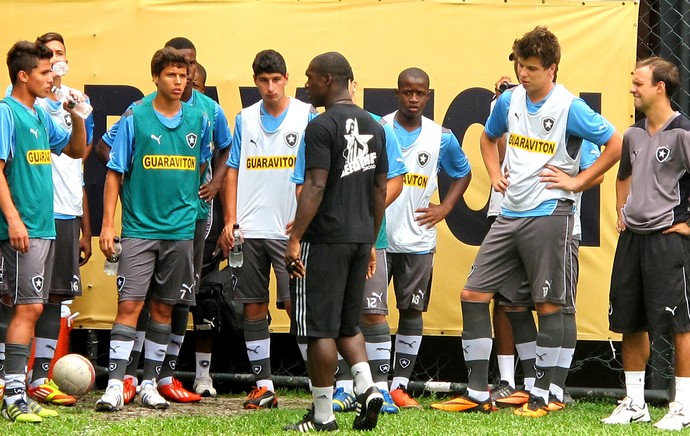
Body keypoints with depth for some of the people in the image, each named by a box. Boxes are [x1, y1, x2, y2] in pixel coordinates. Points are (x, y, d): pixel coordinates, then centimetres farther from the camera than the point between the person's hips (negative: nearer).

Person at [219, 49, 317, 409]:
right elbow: (233, 171, 12)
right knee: (253, 308, 5)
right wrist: (230, 221, 3)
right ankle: (263, 386, 12)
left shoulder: (306, 117, 0)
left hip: (290, 230, -4)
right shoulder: (245, 119, 10)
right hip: (249, 230, 4)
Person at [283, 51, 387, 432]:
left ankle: (322, 416, 2)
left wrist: (295, 238, -18)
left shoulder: (322, 127, -12)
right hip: (360, 238, 8)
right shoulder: (373, 126, 13)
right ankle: (367, 388, 0)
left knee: (321, 328, -2)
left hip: (325, 239, -8)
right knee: (347, 324, 19)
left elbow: (314, 187, -19)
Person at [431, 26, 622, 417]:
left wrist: (577, 181, -8)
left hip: (549, 214, -7)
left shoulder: (569, 107, -9)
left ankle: (541, 396, 9)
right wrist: (495, 174, 14)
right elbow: (488, 138, 29)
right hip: (510, 214, 7)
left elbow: (616, 145, -8)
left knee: (548, 304, 0)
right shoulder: (510, 101, 8)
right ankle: (478, 395, 7)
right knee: (474, 294, 2)